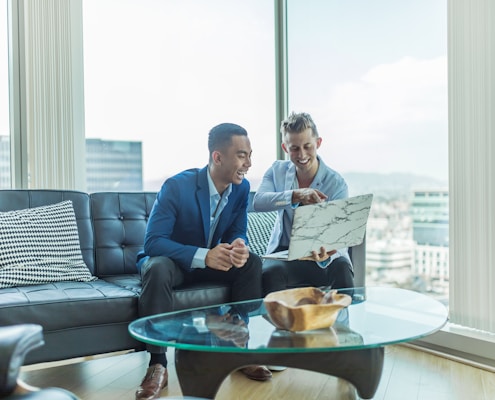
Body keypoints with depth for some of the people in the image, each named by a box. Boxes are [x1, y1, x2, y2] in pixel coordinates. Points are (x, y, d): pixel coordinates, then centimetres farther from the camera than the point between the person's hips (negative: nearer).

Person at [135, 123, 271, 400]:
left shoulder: (242, 188, -9)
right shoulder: (176, 186, -26)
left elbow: (237, 232, -3)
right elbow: (153, 242, -29)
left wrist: (240, 246, -31)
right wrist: (203, 256, -42)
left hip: (210, 261, 5)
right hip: (170, 260, -4)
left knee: (252, 263, -19)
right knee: (158, 269, -37)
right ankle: (158, 364, -27)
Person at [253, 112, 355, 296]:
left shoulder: (336, 183, -10)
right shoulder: (277, 170, -1)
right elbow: (258, 202, -20)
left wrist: (325, 255, -41)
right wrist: (295, 196, -38)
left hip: (322, 253, -1)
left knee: (341, 270, -33)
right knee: (270, 272, -33)